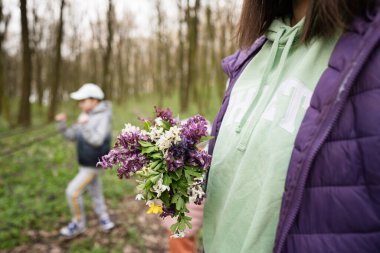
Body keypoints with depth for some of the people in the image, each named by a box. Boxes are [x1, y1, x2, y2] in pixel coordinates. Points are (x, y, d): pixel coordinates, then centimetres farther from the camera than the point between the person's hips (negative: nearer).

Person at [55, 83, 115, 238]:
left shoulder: (103, 117, -19)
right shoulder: (86, 116, 5)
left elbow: (97, 140, -30)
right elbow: (72, 136, 6)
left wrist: (84, 125, -41)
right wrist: (61, 124, -10)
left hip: (94, 164, -8)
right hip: (85, 162, 8)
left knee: (73, 192, -6)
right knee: (95, 192, 17)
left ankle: (78, 223, 12)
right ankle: (104, 219, 32)